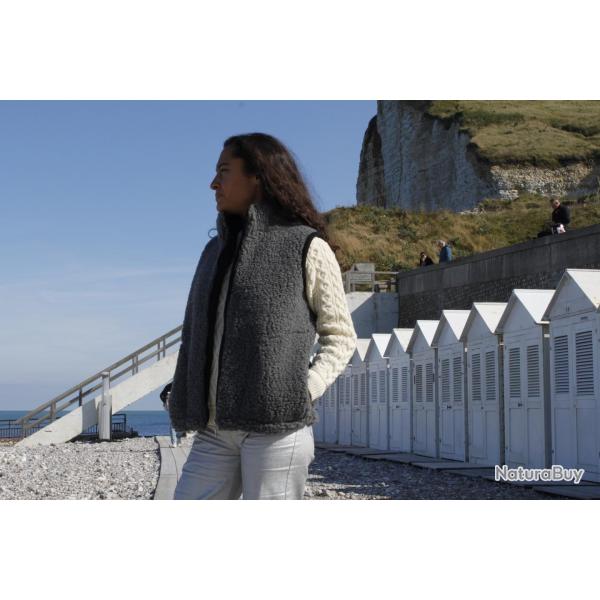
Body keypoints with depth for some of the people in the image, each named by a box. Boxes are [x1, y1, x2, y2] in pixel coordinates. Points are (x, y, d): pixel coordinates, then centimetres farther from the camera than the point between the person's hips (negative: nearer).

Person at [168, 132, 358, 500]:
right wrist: (185, 407, 8)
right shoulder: (217, 250, 19)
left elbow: (341, 336, 3)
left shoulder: (307, 247, 2)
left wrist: (304, 392, -12)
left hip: (279, 427, -6)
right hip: (216, 429, 6)